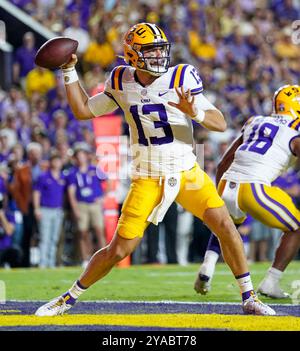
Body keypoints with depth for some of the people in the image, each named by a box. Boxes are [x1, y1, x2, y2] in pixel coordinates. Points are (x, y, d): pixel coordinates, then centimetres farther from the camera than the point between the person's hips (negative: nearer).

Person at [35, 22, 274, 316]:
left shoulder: (181, 78, -8)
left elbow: (221, 124, -11)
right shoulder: (122, 83, 1)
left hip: (187, 172, 0)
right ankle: (70, 297, 18)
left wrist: (194, 112, -30)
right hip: (147, 179, 0)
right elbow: (82, 111, 13)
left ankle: (249, 298, 1)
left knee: (225, 226, -16)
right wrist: (69, 71, 7)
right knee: (118, 250, -2)